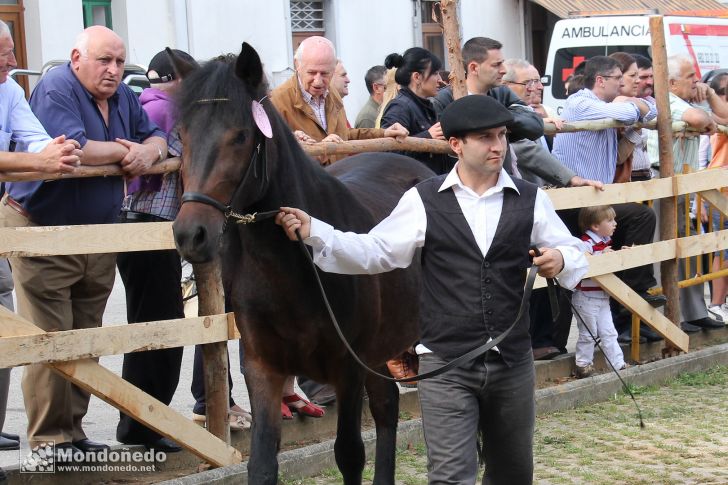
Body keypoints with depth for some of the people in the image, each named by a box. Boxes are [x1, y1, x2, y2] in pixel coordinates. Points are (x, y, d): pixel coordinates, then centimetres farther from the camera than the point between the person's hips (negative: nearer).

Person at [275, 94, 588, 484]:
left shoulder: (530, 200, 4)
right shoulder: (423, 201, 0)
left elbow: (572, 251, 7)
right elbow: (374, 252, 1)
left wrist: (561, 260, -16)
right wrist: (314, 233, -11)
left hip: (514, 362, 3)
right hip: (446, 365, -2)